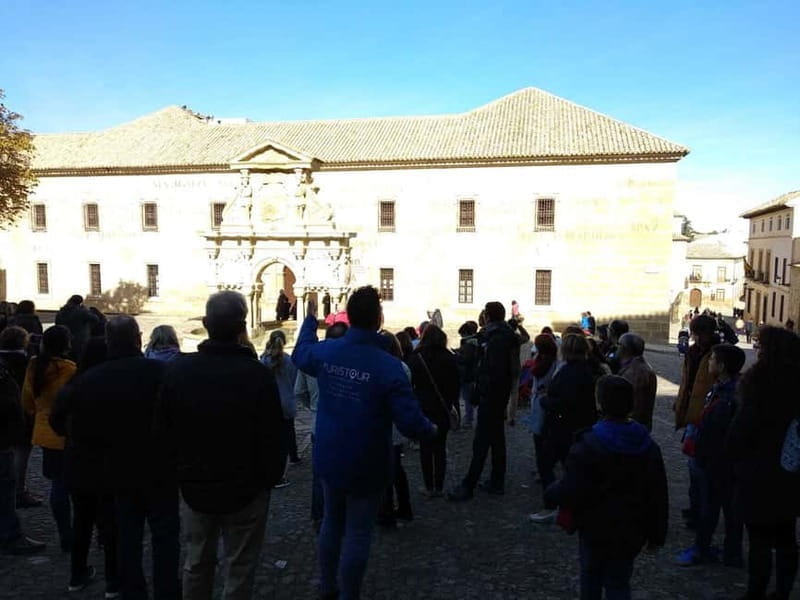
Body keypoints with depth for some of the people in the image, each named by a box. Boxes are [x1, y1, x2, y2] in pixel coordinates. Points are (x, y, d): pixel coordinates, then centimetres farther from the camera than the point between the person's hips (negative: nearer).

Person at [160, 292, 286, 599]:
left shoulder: (176, 369, -9)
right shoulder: (258, 375, -22)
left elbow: (163, 428, 0)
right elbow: (273, 438, -17)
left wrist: (182, 470, 14)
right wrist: (271, 478, 1)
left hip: (195, 485, 4)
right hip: (246, 489, -4)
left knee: (197, 563, 23)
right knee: (239, 570, 11)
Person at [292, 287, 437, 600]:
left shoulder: (326, 351, -9)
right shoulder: (388, 366, -25)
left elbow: (300, 354, 17)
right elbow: (410, 422, -26)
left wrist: (310, 320, 30)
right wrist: (431, 430, -4)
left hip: (329, 459, 6)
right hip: (365, 467, -6)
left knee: (332, 523, 24)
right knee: (357, 534, 10)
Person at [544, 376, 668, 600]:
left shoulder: (587, 446, -20)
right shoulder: (649, 447, -3)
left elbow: (570, 493, -23)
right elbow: (658, 497, 2)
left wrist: (550, 494, -2)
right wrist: (656, 534, 11)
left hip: (595, 529, -3)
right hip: (631, 532, 4)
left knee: (591, 575, 19)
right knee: (619, 581, 13)